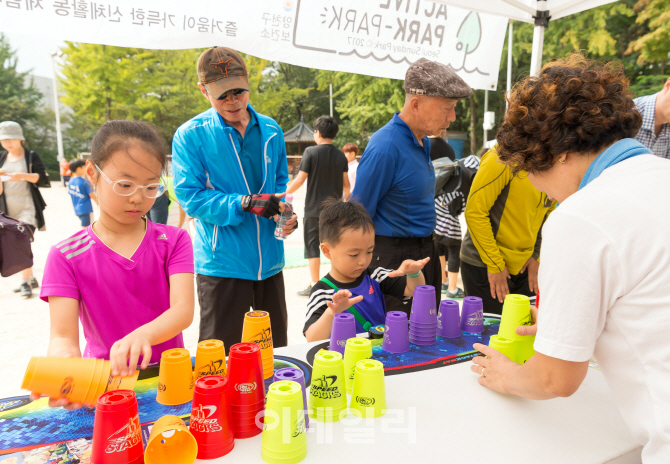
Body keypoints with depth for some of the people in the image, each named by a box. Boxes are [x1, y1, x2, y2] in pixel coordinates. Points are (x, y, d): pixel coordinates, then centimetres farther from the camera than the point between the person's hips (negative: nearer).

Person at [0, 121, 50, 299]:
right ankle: (31, 279, 22)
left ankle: (25, 283, -9)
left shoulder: (31, 157, 0)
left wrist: (23, 175, -20)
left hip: (27, 208, -5)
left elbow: (43, 180, -8)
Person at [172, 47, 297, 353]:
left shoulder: (271, 131, 6)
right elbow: (191, 198, -13)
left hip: (269, 260, 5)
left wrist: (286, 212, -5)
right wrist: (248, 204, -23)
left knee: (276, 348, 19)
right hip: (222, 263, -4)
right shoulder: (190, 135, -7)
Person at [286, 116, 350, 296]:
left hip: (314, 208, -4)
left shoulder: (310, 152, -8)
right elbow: (346, 184, 7)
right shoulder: (341, 156, 4)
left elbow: (300, 179, -10)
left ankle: (314, 285, 7)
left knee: (312, 245, 5)